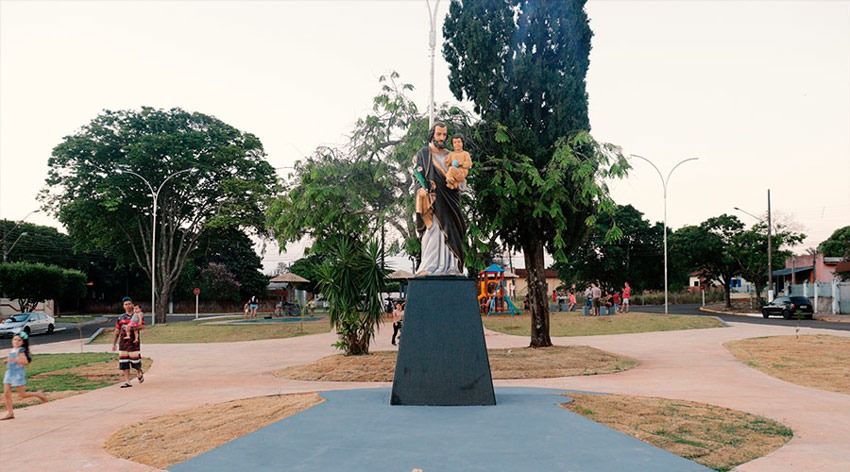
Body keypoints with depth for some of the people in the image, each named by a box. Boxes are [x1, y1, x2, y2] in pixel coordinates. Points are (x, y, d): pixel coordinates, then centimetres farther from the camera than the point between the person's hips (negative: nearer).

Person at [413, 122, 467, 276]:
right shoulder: (423, 154, 7)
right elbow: (418, 173, -3)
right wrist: (427, 190, -17)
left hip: (449, 200, 5)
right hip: (433, 199, -5)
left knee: (449, 232, -2)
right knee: (433, 229, -15)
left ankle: (448, 267, -2)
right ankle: (429, 268, -17)